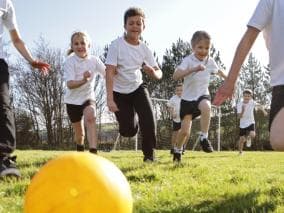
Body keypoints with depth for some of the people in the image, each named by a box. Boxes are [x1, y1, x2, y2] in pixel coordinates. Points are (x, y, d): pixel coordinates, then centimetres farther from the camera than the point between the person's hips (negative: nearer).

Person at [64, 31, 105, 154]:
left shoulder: (94, 60, -6)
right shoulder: (70, 61, -15)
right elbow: (70, 84, -26)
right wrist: (83, 80, -45)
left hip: (88, 97, 1)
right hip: (73, 100, -1)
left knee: (90, 117, -31)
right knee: (79, 133, 9)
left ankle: (93, 152, -37)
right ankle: (80, 154, 40)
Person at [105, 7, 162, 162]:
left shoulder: (144, 48, -7)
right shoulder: (116, 45, -18)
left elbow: (159, 74, -6)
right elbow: (110, 73, -23)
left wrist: (152, 72, -31)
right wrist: (110, 99, -30)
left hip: (138, 87, 3)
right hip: (119, 92, -2)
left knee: (148, 120, -19)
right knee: (129, 131, -6)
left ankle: (149, 156, -3)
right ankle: (132, 116, 31)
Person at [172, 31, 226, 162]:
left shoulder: (210, 61, -3)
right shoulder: (188, 60, -18)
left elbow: (218, 71, 21)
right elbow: (175, 76, -35)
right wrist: (194, 69, -47)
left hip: (202, 95, 2)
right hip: (188, 98, -2)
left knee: (206, 107, -36)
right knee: (185, 131, -2)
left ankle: (204, 138, -23)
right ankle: (178, 150, 27)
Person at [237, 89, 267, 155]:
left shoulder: (252, 102, -11)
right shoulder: (239, 104, -15)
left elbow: (259, 105, 8)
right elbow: (239, 116, -19)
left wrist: (263, 110, -9)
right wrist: (243, 110, -37)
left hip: (251, 123, 0)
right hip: (243, 124, 0)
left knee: (252, 135, -24)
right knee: (241, 139, 4)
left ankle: (248, 138, 13)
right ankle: (240, 152, 27)